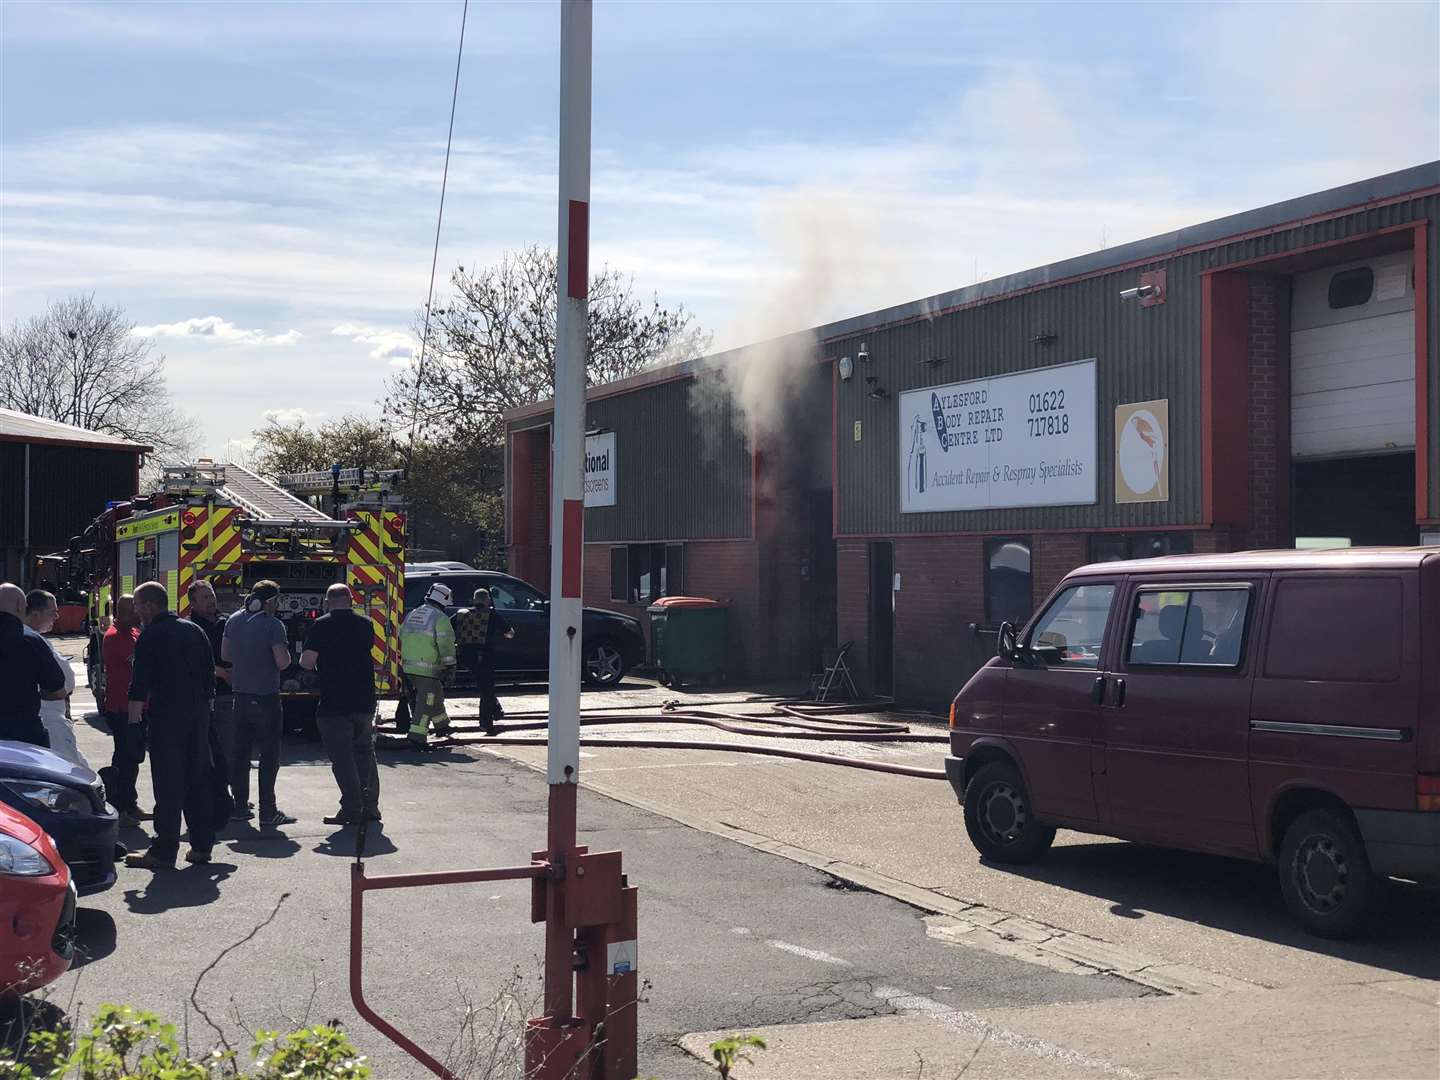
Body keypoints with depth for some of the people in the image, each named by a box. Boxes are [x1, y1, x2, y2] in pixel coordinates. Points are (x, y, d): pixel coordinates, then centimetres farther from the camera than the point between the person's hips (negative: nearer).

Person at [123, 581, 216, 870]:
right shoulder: (194, 630, 12)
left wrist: (135, 708, -6)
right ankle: (201, 845, 16)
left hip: (166, 715, -6)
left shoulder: (150, 636, -8)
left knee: (168, 783, -4)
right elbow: (210, 671, 14)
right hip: (198, 713, 6)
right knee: (198, 778, 12)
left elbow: (141, 680, -13)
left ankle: (164, 851, -3)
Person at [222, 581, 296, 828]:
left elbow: (225, 655, 15)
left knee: (241, 752, 13)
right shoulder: (272, 625, -13)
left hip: (241, 694, 6)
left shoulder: (233, 620, 7)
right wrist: (285, 655, 3)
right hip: (266, 695, -6)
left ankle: (240, 807, 16)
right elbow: (283, 662, -18)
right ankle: (268, 812, -2)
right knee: (269, 755, -1)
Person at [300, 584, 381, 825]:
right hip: (365, 702, 5)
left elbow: (307, 662, -13)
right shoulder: (366, 624, 5)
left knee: (342, 758, 1)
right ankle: (370, 805, 19)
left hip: (334, 704, -5)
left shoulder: (322, 626, -10)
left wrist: (318, 663, 8)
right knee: (365, 752, 18)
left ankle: (352, 809, 0)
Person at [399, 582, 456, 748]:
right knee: (426, 702, -5)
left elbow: (401, 639, 22)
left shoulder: (411, 615, 16)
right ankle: (416, 736, -12)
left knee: (435, 697, 24)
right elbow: (446, 645, -13)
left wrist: (402, 660, 29)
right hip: (428, 669, -8)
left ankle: (442, 726, 38)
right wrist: (450, 666, -9)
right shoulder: (440, 618, -8)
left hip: (409, 667, 8)